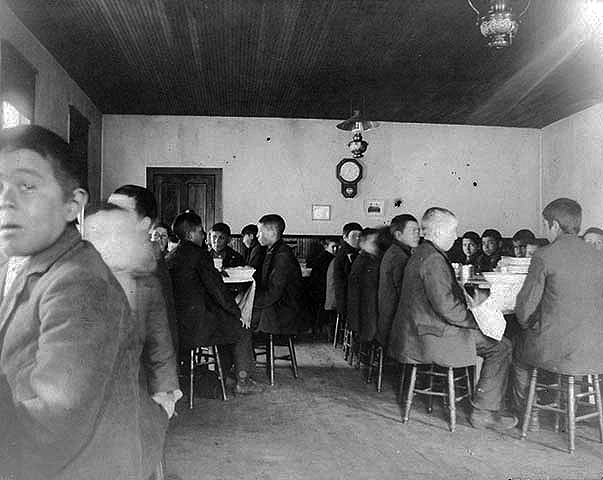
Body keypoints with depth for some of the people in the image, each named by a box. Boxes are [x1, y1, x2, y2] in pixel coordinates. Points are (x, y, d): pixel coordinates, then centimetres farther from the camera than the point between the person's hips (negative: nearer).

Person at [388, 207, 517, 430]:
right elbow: (446, 307, -26)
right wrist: (478, 319, -14)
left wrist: (462, 297, 9)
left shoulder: (421, 253, 12)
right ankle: (483, 412, 1)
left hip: (418, 331, 11)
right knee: (501, 347, -5)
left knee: (489, 338, 25)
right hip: (432, 338, -11)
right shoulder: (433, 259, -21)